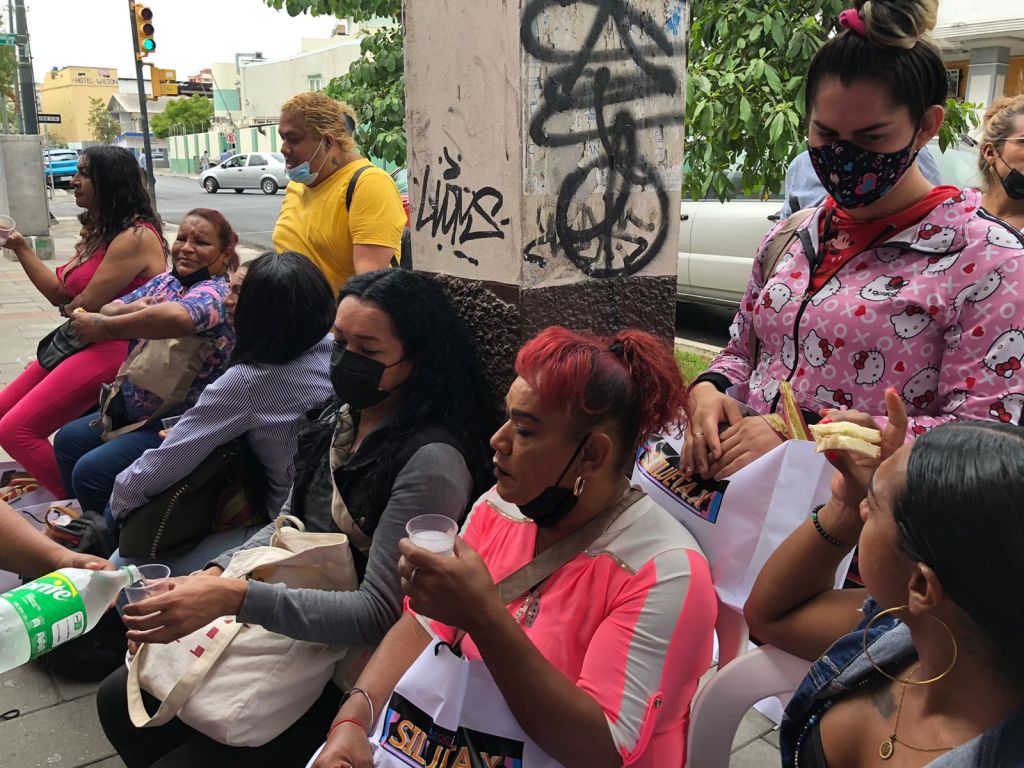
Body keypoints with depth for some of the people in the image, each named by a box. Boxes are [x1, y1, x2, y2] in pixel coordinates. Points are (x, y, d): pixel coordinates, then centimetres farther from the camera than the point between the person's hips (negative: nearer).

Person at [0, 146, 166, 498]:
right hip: (81, 343, 11)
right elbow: (59, 292, 12)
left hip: (115, 350, -11)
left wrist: (69, 307, 4)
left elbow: (85, 306, -19)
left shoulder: (135, 236, -18)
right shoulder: (98, 230, 14)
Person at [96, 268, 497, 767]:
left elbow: (380, 614, -26)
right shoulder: (340, 418, 0)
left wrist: (237, 597, -33)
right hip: (284, 631, 8)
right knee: (119, 700, 13)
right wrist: (216, 575, -7)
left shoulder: (430, 461, -25)